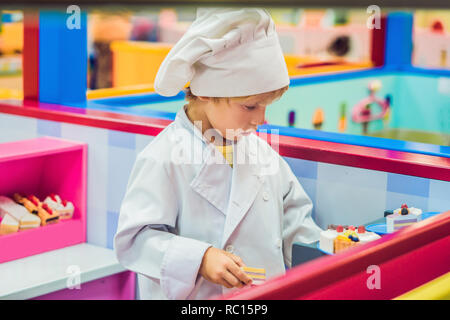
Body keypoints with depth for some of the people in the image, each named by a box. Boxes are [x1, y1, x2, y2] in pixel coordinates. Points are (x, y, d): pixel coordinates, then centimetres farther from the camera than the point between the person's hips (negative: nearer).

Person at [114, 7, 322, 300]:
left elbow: (294, 217, 19)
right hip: (193, 299, -5)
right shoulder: (164, 157, -12)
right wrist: (198, 259, -24)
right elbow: (134, 239, -14)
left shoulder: (260, 150, 9)